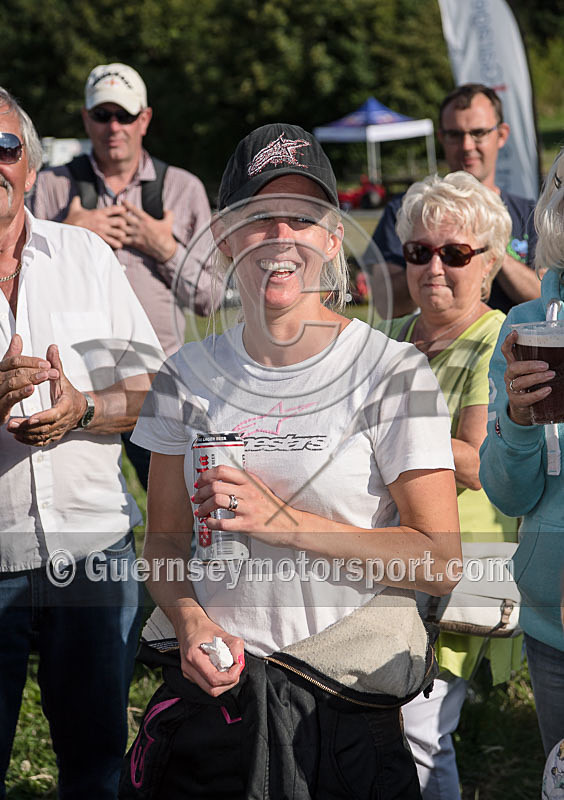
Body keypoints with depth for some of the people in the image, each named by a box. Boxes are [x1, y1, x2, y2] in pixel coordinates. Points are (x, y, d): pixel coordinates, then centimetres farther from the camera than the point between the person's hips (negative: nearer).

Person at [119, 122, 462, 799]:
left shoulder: (394, 373, -7)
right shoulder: (190, 375, 4)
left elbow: (440, 561, -11)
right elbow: (165, 540, 9)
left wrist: (285, 522, -20)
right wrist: (189, 622, -12)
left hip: (344, 710, -3)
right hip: (212, 689, 3)